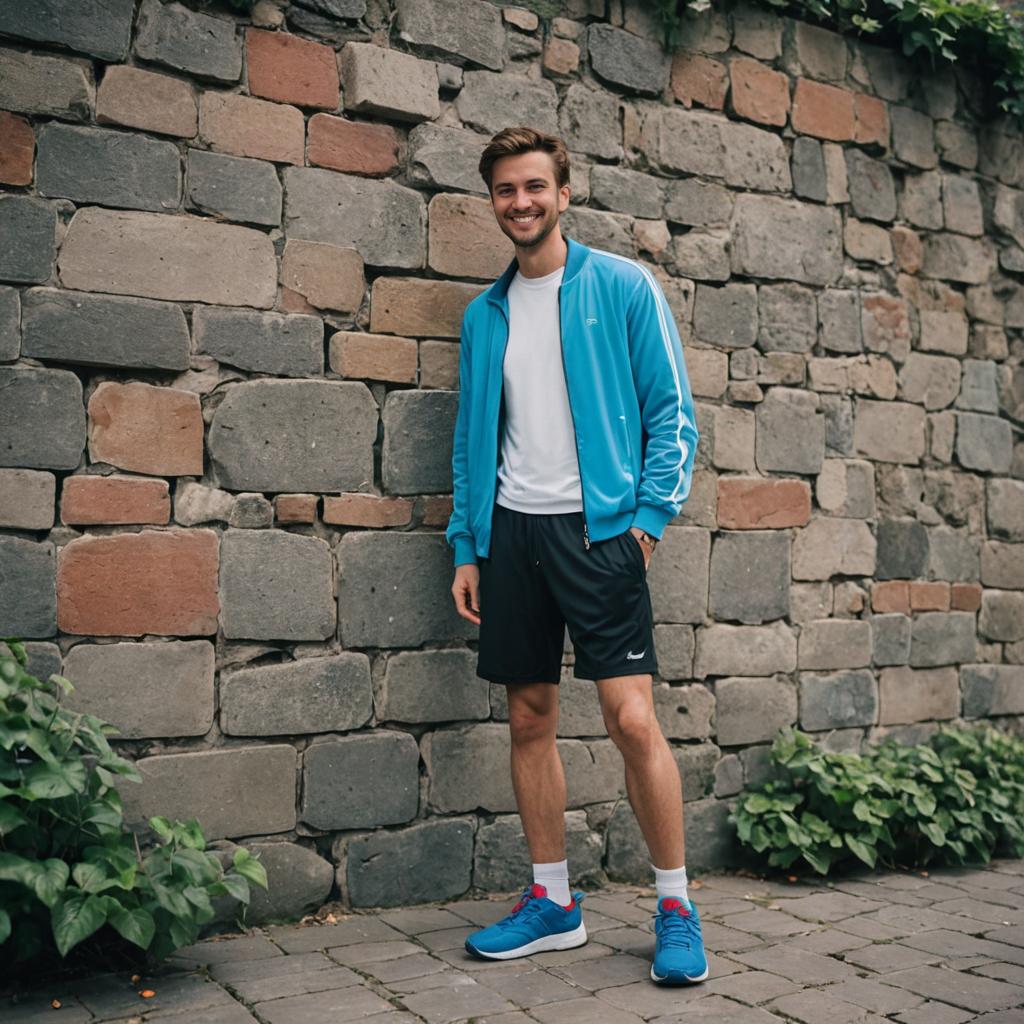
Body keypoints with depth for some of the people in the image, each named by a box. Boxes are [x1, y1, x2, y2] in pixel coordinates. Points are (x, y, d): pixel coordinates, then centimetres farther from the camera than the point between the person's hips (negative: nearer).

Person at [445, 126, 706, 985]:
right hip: (511, 529, 5)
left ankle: (676, 907, 7)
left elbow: (672, 409, -1)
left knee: (632, 716, -11)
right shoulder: (485, 314, 15)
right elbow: (472, 438, 16)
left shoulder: (623, 286, 2)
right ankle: (553, 903, 22)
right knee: (530, 719, 8)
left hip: (598, 525, -4)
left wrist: (649, 514, -12)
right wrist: (466, 545, 9)